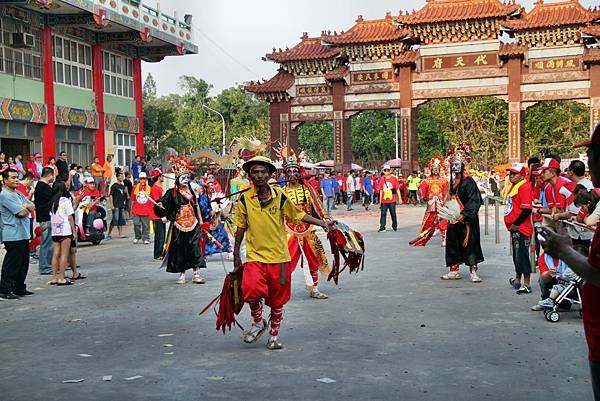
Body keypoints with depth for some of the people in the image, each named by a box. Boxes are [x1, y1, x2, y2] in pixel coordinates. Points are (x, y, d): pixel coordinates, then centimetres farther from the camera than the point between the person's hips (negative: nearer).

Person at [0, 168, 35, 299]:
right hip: (13, 235, -9)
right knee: (11, 264, -6)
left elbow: (32, 207, 13)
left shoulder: (18, 194, 17)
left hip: (23, 234, 9)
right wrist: (27, 209, 3)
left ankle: (19, 289, 23)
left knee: (23, 263, 14)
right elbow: (21, 213, -18)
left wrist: (26, 207, -9)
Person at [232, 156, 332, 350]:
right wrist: (236, 254, 11)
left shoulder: (279, 196, -2)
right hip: (254, 256, -1)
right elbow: (241, 228, 8)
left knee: (277, 300, 9)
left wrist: (322, 223, 3)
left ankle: (274, 335, 31)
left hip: (279, 256, 1)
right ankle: (258, 322, 6)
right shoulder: (244, 199, -2)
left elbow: (298, 215, 9)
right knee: (251, 290, -24)